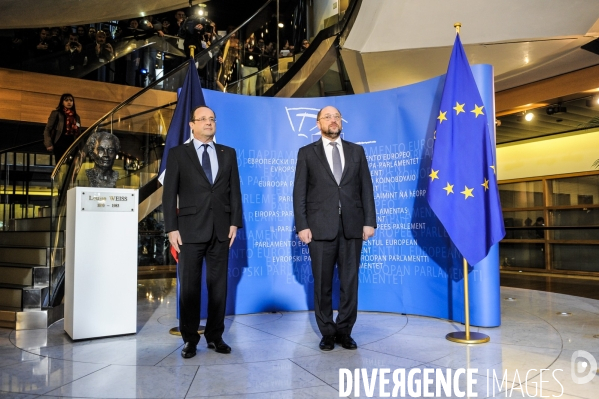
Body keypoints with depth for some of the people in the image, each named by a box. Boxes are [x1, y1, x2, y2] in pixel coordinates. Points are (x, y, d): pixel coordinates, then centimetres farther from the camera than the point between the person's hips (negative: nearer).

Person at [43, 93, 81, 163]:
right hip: (60, 144, -4)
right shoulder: (56, 114, 8)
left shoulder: (76, 117, 19)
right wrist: (48, 144, -10)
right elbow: (47, 130, 3)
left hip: (73, 145, 4)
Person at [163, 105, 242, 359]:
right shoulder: (178, 154, 4)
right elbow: (169, 194, 0)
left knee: (218, 285, 7)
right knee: (189, 286, 4)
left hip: (221, 229, 2)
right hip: (190, 229, -2)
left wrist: (235, 222, 1)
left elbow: (235, 190, 9)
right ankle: (190, 339, 17)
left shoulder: (228, 153, 12)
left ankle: (215, 336, 20)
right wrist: (171, 228, -7)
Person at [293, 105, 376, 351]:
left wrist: (369, 221, -1)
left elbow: (366, 188, 8)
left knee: (350, 282, 6)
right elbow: (299, 192, 2)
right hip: (321, 227, -1)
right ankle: (327, 333, 19)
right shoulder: (307, 153, 7)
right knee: (322, 283, 5)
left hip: (352, 225, 2)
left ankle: (344, 332, 20)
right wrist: (302, 226, -7)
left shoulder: (356, 151, 13)